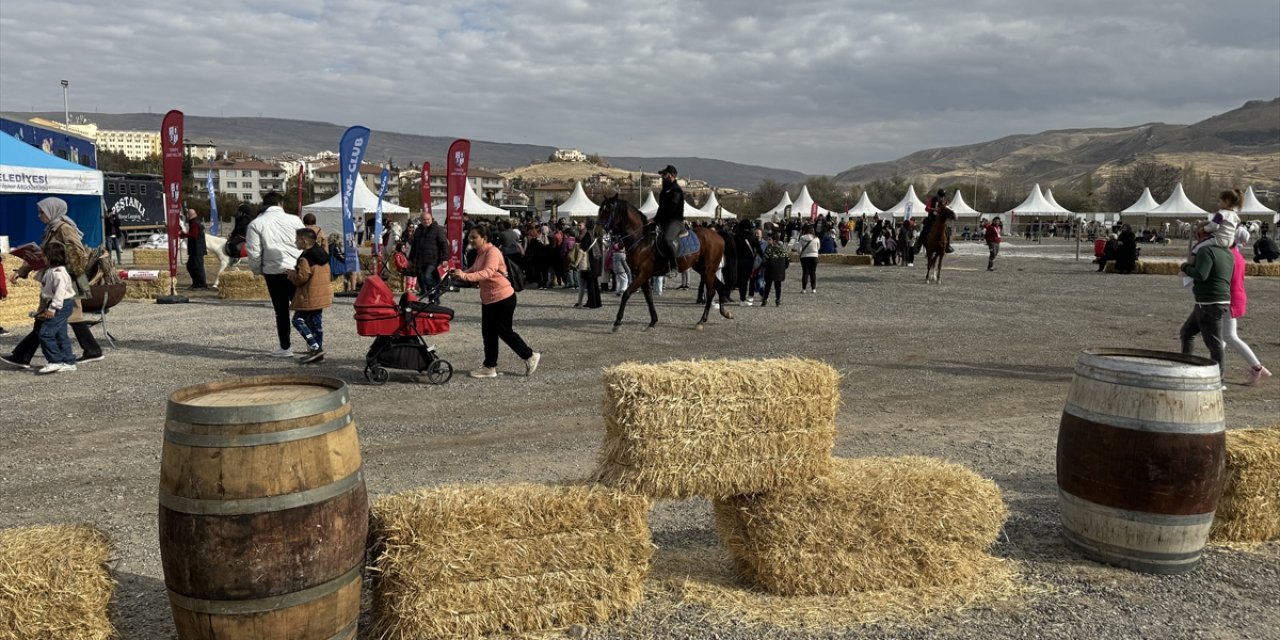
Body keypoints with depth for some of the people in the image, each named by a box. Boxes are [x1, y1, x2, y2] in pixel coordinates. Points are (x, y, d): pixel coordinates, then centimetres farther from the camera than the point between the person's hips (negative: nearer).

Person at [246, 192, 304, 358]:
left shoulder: (256, 224, -1)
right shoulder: (293, 220, -1)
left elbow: (254, 252, -3)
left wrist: (257, 270, 13)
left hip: (273, 271, 0)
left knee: (281, 310, 9)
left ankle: (285, 347, 13)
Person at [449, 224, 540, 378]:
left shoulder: (492, 252, -20)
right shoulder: (480, 253, 9)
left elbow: (488, 273, -35)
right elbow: (474, 270, 15)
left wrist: (464, 276, -45)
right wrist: (459, 272, -5)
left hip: (503, 298, -9)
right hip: (488, 299, 9)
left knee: (504, 331, 0)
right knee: (488, 332, 9)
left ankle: (530, 356, 16)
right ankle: (490, 367, 17)